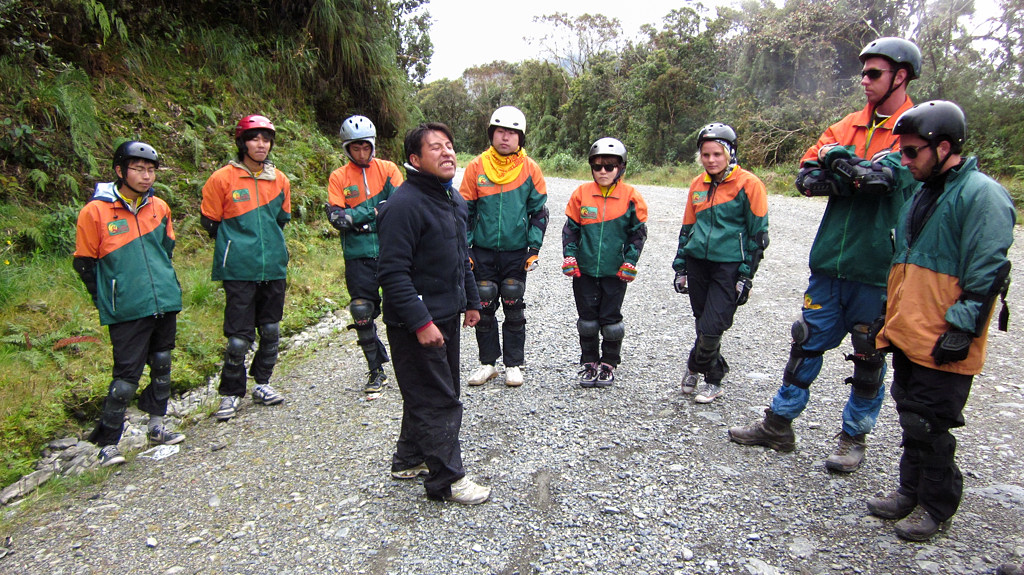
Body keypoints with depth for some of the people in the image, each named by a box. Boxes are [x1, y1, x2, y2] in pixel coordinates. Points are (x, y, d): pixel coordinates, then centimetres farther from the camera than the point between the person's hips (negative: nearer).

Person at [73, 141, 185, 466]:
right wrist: (107, 301, 3)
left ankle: (156, 426, 30)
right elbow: (85, 264, -1)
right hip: (127, 312, -5)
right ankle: (108, 443, 11)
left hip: (165, 304, 5)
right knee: (127, 376, -4)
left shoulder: (159, 208, 6)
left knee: (162, 367, 14)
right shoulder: (95, 212, -7)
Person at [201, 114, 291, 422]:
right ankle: (231, 393, 13)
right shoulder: (222, 179, -4)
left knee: (271, 331, 12)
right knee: (239, 337, -3)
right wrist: (235, 246, 10)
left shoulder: (279, 180, 8)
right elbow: (210, 222, 4)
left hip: (273, 268, 4)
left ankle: (262, 383, 29)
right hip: (238, 270, -4)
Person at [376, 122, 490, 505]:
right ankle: (446, 480, 13)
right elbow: (393, 272, -24)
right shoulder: (404, 204, -20)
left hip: (446, 315, 10)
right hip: (417, 320, -10)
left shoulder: (452, 197, 11)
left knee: (436, 392, 20)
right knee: (437, 400, -1)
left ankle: (410, 459, 37)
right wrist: (420, 322, -26)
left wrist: (471, 301, 21)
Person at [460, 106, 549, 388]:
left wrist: (534, 248, -2)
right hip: (483, 251, 1)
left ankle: (514, 364, 19)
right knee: (484, 309, 8)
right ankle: (487, 362, 22)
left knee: (514, 310, 6)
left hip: (516, 253, -1)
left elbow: (539, 211, 4)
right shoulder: (476, 167, 0)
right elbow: (465, 210, 5)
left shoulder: (530, 169, -1)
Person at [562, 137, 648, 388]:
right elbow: (570, 228, 7)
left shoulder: (630, 196, -3)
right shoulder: (581, 193, 0)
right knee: (587, 319, 9)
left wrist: (630, 263, -3)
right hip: (584, 270, 2)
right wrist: (569, 257, -1)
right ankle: (589, 363, 25)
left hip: (615, 272, -1)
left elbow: (638, 233, 2)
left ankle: (608, 364, 24)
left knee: (611, 320, 7)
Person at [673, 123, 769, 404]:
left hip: (729, 265, -5)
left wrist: (746, 275, -8)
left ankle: (695, 366, 18)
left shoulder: (748, 184, -6)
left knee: (711, 327, -8)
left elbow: (757, 233, -5)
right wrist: (680, 266, 13)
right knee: (703, 324, 10)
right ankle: (713, 377, 29)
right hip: (698, 262, 5)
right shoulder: (698, 185, 9)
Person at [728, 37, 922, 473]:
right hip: (830, 262, 4)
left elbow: (894, 172, -23)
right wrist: (862, 178, -13)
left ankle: (854, 437, 26)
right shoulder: (847, 126, 12)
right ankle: (778, 426, 22)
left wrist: (842, 161, -10)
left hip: (877, 271, -4)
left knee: (869, 358, 9)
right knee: (807, 344, 11)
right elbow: (806, 177, 1)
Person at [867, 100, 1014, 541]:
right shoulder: (924, 193, 16)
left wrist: (960, 329, -19)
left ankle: (936, 507, 20)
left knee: (930, 426, 2)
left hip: (942, 344, -8)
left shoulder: (983, 195, -12)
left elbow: (986, 274, -17)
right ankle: (911, 491, 32)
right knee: (911, 418, 17)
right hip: (907, 335, 8)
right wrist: (889, 316, 21)